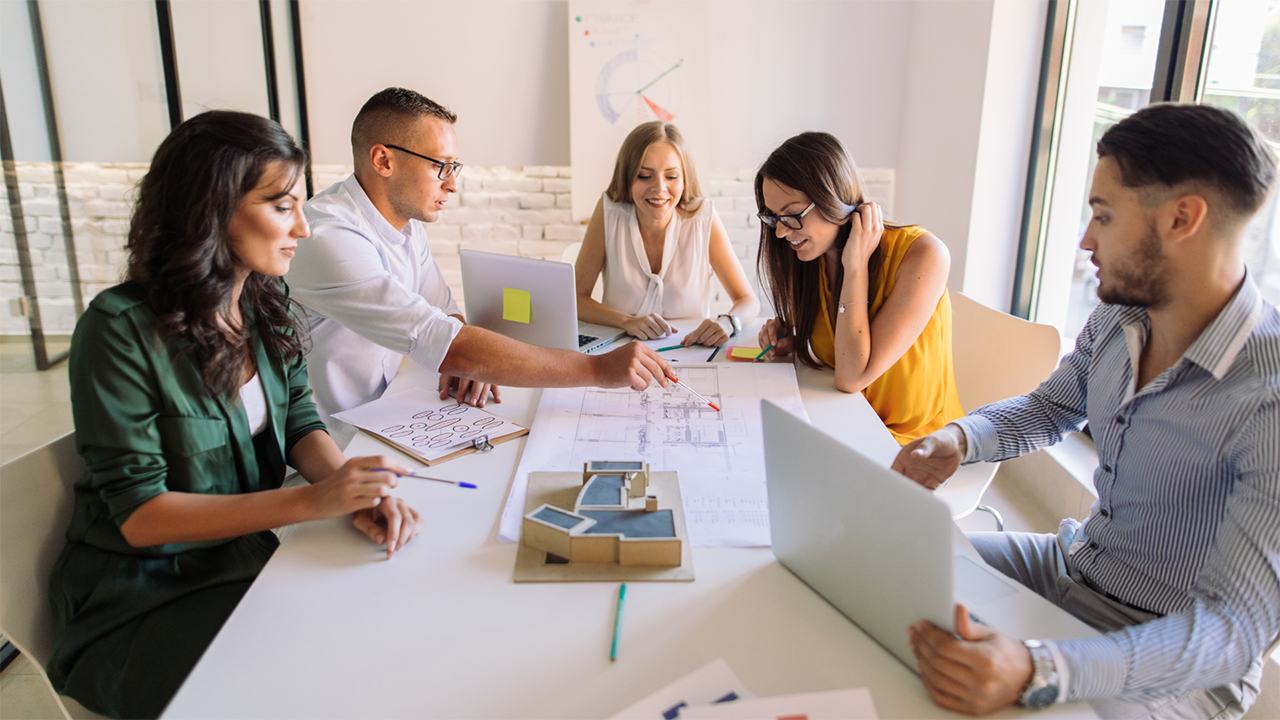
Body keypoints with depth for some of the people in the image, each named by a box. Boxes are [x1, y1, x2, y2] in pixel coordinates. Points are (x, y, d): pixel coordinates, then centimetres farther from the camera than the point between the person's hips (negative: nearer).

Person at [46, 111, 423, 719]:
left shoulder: (265, 304, 1)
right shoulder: (120, 330, -20)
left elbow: (300, 423, 2)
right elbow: (139, 514, -20)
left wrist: (357, 492, -21)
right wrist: (311, 501, -29)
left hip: (245, 557, 6)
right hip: (140, 597, -6)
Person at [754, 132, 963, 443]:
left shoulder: (922, 254, -20)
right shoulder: (809, 258, -2)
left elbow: (852, 378, -24)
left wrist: (856, 266, -23)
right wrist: (791, 339, -8)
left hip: (913, 444, -5)